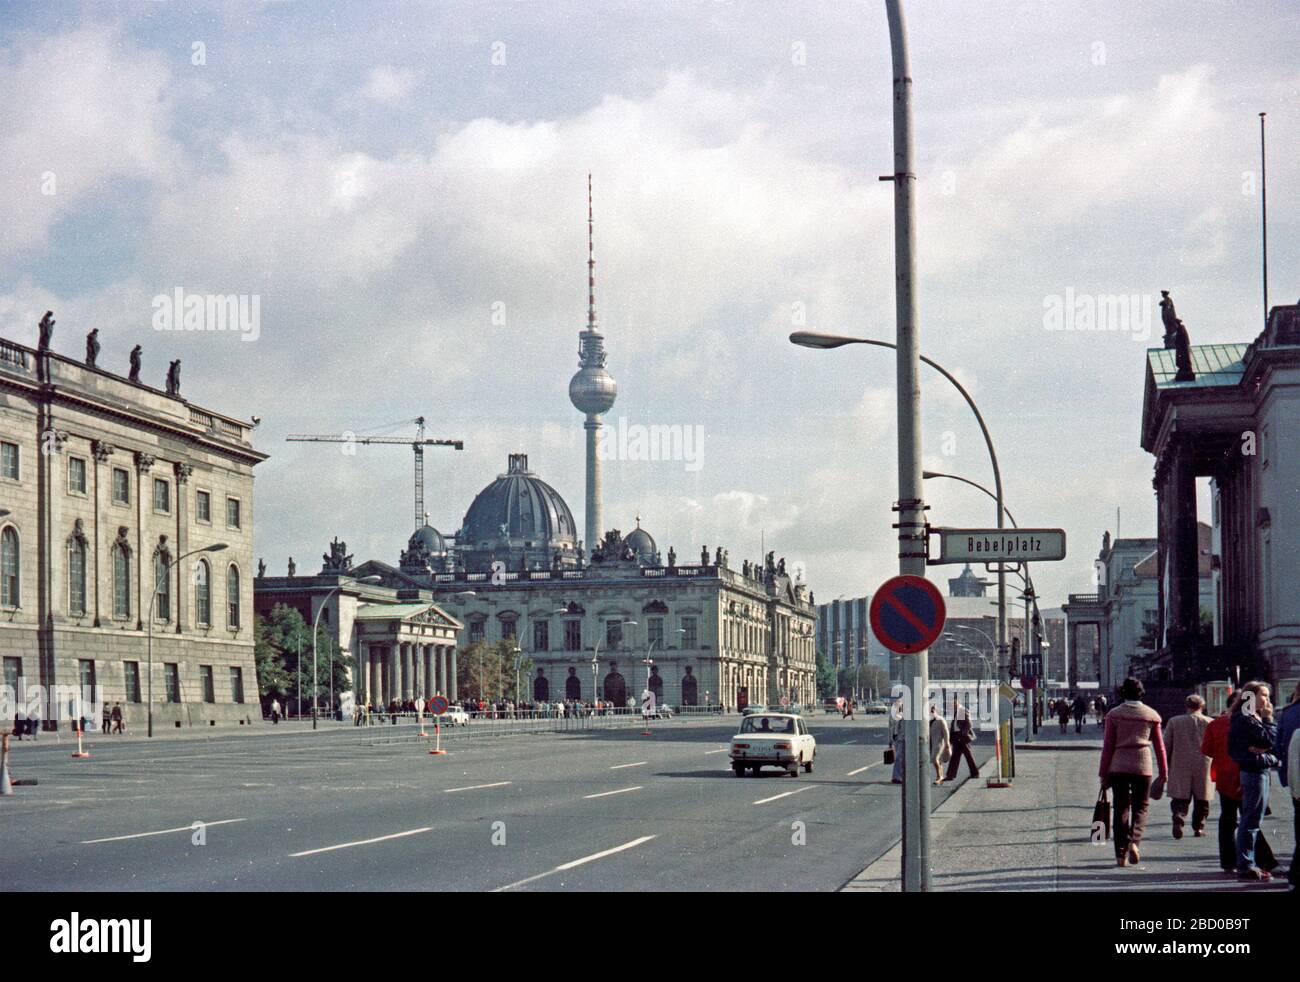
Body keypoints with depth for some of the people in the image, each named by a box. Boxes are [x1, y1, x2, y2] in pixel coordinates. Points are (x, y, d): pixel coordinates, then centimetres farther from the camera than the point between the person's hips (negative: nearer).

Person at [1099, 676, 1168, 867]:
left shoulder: (1113, 714, 1)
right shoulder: (1152, 715, 4)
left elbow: (1108, 746, 0)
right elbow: (1159, 746, 7)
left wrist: (1103, 773, 4)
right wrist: (1163, 774, 13)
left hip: (1118, 766, 0)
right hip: (1143, 766, 0)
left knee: (1121, 808, 6)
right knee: (1140, 807, 9)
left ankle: (1121, 854, 2)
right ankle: (1134, 841, -16)